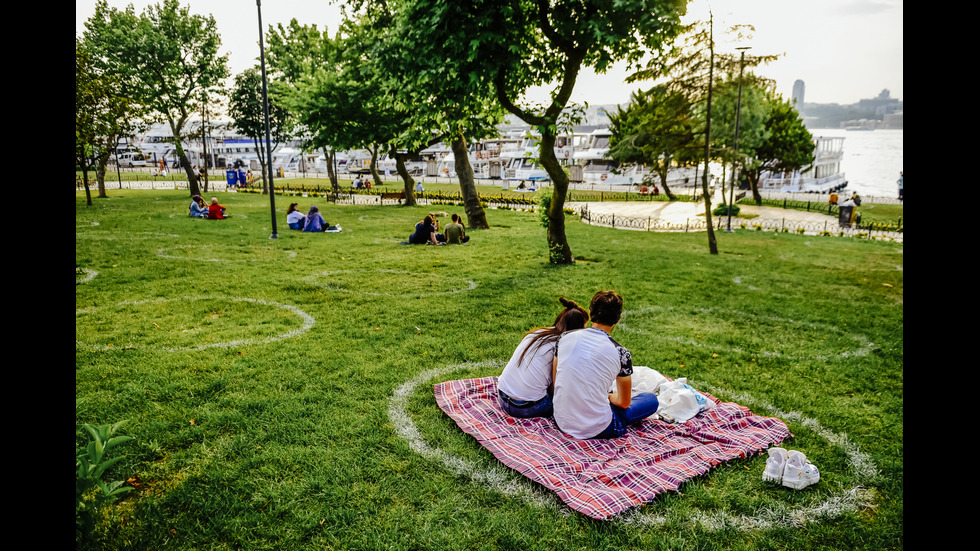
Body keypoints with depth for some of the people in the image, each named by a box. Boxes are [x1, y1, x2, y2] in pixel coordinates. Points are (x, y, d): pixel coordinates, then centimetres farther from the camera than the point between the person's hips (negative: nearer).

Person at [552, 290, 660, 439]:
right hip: (596, 430, -2)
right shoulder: (621, 353, -17)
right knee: (652, 399, 14)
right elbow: (624, 402, -4)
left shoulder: (564, 338, -7)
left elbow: (555, 383, 6)